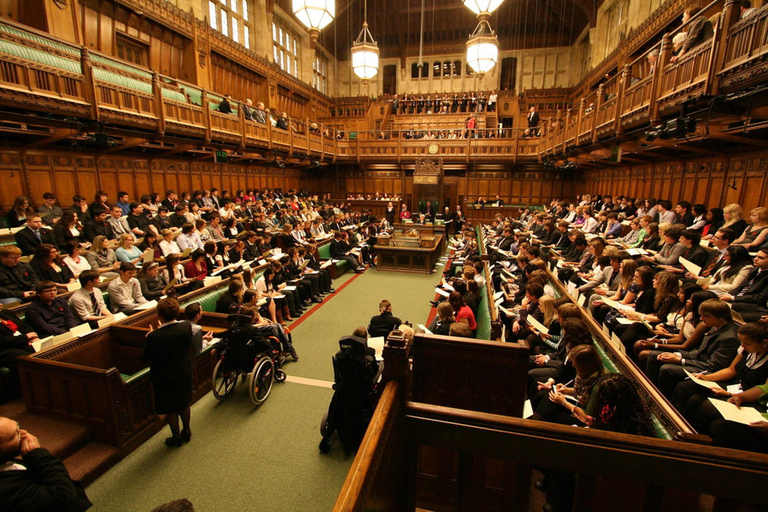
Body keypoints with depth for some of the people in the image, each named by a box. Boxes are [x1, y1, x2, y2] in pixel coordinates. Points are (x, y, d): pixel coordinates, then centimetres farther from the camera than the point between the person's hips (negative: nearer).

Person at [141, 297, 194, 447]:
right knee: (184, 404, 25)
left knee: (170, 409, 18)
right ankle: (186, 432, 43)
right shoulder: (187, 327, -19)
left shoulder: (154, 337, -30)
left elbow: (145, 357, -15)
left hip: (164, 377, -4)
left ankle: (176, 437, 37)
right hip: (184, 372, 4)